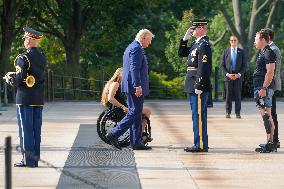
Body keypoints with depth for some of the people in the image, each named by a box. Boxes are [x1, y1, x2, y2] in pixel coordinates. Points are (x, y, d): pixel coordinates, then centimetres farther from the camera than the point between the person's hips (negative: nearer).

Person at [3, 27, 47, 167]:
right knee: (36, 130, 9)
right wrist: (14, 75, 18)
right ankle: (35, 159, 13)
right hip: (39, 99, 6)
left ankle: (27, 159, -2)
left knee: (25, 129, -2)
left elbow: (19, 80, -18)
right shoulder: (42, 58, 7)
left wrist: (9, 79, 4)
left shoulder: (23, 58, -15)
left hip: (25, 99, -6)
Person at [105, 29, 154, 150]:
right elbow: (134, 68, -21)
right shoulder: (137, 48, -12)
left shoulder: (131, 47, 21)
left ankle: (136, 143, 10)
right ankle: (114, 135, -12)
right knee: (134, 113, -10)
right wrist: (137, 86, -25)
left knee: (136, 115, 10)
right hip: (135, 87, -11)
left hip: (131, 87, 11)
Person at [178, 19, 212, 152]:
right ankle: (199, 143, 17)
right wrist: (185, 39, 12)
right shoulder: (196, 44, 16)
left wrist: (199, 86, -22)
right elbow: (181, 54, 25)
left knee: (198, 115, -7)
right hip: (193, 86, 10)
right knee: (197, 115, 12)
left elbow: (203, 67, -20)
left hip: (199, 86, -10)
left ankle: (201, 145, -5)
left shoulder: (204, 45, -15)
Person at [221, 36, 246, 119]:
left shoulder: (241, 52, 7)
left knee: (238, 95, -2)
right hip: (228, 77, 0)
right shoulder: (225, 51, 8)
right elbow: (222, 65, 6)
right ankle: (228, 112, 4)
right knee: (228, 95, 0)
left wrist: (239, 74, -8)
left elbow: (244, 65, 6)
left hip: (238, 77, 0)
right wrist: (227, 74, -8)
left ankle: (238, 113, 1)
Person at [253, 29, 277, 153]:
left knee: (266, 115, -10)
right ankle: (270, 144, 15)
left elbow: (270, 72, -20)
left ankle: (270, 144, -10)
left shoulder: (268, 53, -12)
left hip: (264, 88, -10)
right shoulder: (263, 53, 19)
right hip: (261, 88, 10)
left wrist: (264, 88, -23)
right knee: (265, 115, 11)